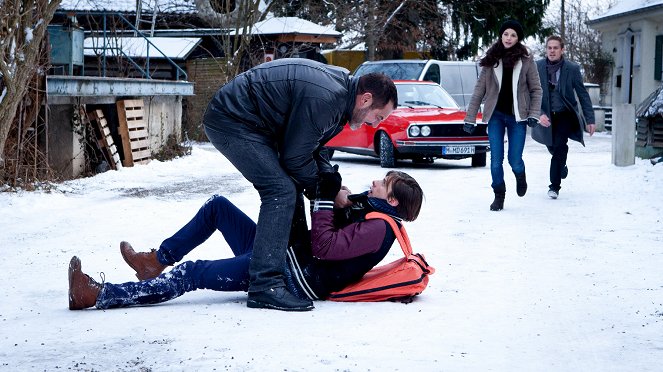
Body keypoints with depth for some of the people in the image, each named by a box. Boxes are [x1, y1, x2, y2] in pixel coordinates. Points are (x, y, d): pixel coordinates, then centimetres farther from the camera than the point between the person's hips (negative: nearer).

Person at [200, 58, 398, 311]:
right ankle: (264, 286, -23)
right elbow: (296, 157, -19)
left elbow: (313, 148, 14)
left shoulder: (342, 84, 6)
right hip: (230, 122, -11)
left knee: (290, 187, 16)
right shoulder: (325, 98, -26)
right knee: (281, 191, -19)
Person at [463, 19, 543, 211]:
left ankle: (520, 176, 32)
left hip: (517, 116, -1)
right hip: (496, 115, 1)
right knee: (496, 159, -3)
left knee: (515, 160, -3)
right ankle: (499, 195, 15)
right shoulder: (491, 60, 2)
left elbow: (536, 89, 3)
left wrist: (534, 114, -7)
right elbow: (479, 90, 4)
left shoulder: (526, 60, -1)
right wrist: (470, 118, 1)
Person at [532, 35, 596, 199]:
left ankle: (555, 186, -9)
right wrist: (539, 114, -23)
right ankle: (562, 167, 48)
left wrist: (590, 119, -6)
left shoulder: (572, 69, -8)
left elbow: (583, 95, -3)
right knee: (553, 148, 14)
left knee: (559, 146, -17)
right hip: (546, 117, 2)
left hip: (565, 115, -2)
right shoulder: (537, 67, -7)